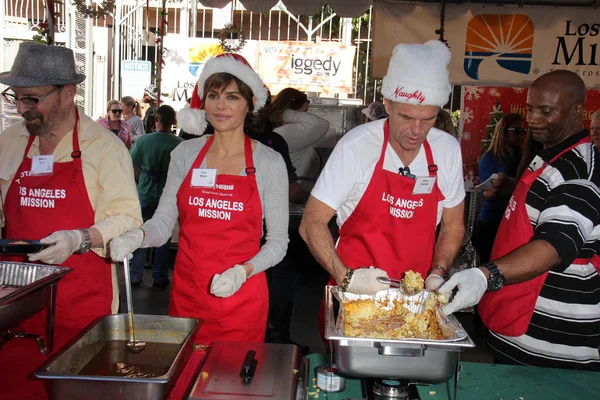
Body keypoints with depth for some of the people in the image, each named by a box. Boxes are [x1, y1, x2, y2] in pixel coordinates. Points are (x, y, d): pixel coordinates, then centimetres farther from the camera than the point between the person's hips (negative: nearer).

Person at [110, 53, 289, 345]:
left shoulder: (269, 162, -5)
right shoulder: (185, 154, 3)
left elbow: (278, 241, -2)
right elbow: (163, 222, 4)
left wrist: (242, 272, -17)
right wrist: (137, 237, -16)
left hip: (242, 297, -2)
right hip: (186, 293, 2)